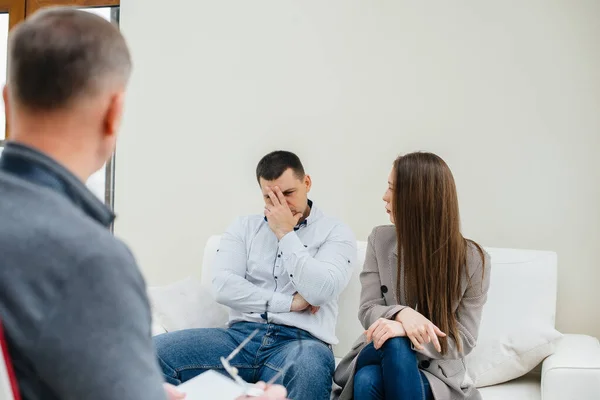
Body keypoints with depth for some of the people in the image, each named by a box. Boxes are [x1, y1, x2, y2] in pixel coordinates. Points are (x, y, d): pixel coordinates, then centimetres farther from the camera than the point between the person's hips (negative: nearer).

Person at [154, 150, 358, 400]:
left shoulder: (336, 232, 8)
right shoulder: (244, 227, 16)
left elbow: (320, 292, -9)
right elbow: (223, 287, 1)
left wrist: (285, 234, -3)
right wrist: (288, 302, -4)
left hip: (300, 342, -3)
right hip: (242, 335, 3)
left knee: (309, 368, -42)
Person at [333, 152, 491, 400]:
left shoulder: (473, 260, -8)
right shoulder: (380, 240, 1)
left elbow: (463, 340, -9)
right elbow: (368, 311, -1)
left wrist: (403, 330, -27)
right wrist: (401, 313, -26)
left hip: (435, 371, -1)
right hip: (378, 355, 2)